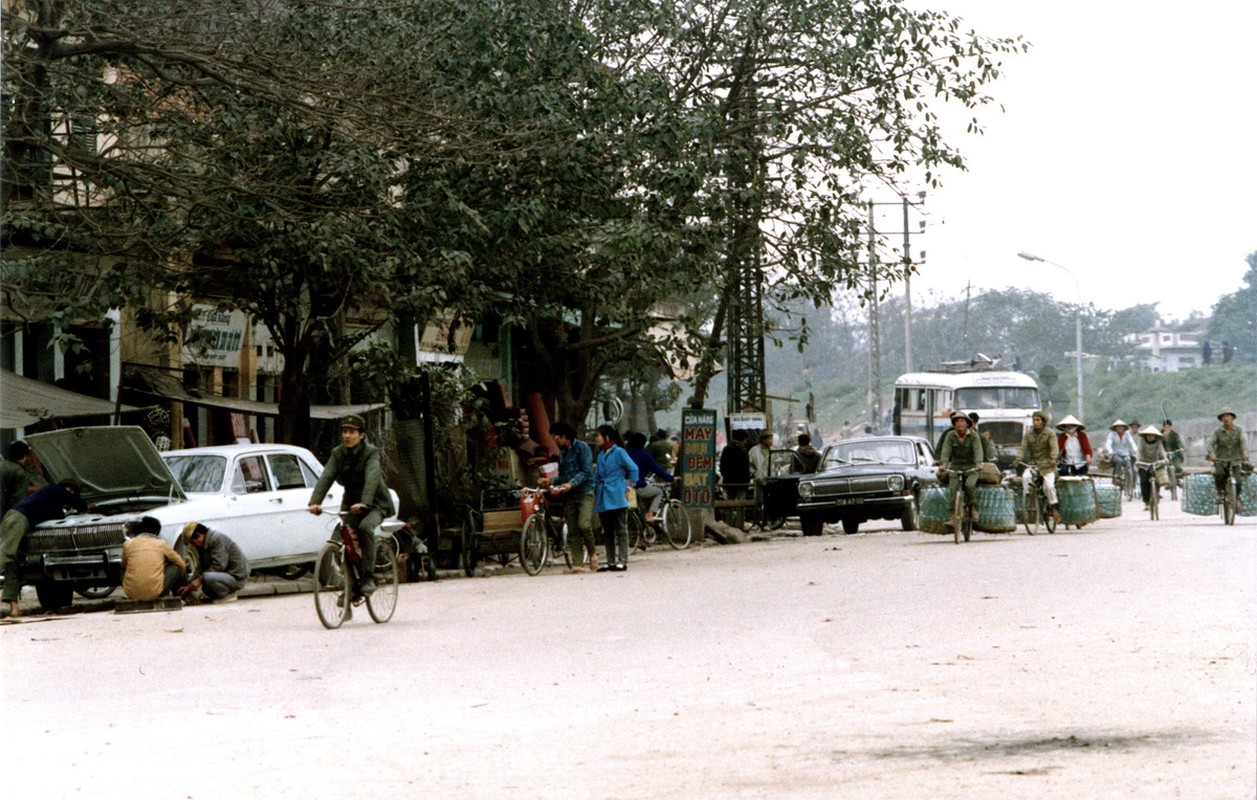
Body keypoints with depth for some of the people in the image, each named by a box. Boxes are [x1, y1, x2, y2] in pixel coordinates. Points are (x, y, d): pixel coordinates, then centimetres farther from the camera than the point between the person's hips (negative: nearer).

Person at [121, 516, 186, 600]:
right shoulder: (161, 544, 6)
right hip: (155, 593, -2)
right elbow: (182, 564, 19)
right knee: (176, 567, 18)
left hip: (131, 593, 2)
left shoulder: (128, 544, 8)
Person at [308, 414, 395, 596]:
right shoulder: (338, 453, -3)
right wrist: (315, 502, -31)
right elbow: (326, 477, -16)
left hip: (375, 504, -5)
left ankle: (368, 576, -24)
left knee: (365, 527, -32)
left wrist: (363, 503, -50)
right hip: (350, 502, 5)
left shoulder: (371, 452, -17)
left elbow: (372, 478, -33)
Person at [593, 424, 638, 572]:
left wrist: (628, 487, -8)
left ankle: (622, 561, -3)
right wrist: (595, 490, 10)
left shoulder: (618, 452, -7)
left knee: (621, 531, -3)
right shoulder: (601, 455, 15)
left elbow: (633, 469, -11)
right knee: (608, 532, 9)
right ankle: (611, 562, 13)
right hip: (603, 499, 8)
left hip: (617, 499, -8)